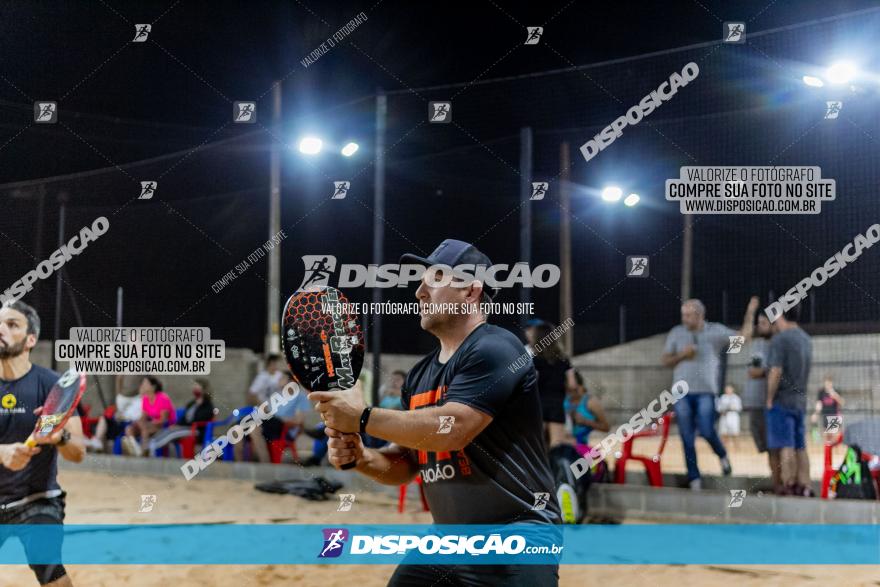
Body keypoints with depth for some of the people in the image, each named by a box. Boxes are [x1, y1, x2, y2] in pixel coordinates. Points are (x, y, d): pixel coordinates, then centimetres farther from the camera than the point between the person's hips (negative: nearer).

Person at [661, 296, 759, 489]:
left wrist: (750, 313, -3)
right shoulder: (676, 333, 7)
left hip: (706, 392, -2)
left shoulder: (716, 331, 3)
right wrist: (682, 355, -8)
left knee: (707, 431, -14)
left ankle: (722, 455, 19)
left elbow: (743, 337, 0)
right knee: (687, 438, 0)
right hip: (682, 393, 2)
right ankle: (694, 479, 8)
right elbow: (665, 361, 9)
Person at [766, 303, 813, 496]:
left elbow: (776, 372, -19)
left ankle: (788, 487, -7)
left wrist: (769, 399, -10)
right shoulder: (806, 339, 13)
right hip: (800, 400, 8)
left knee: (786, 446, -7)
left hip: (782, 400, -8)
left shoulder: (780, 339, -12)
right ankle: (804, 487, 9)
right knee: (800, 446, 10)